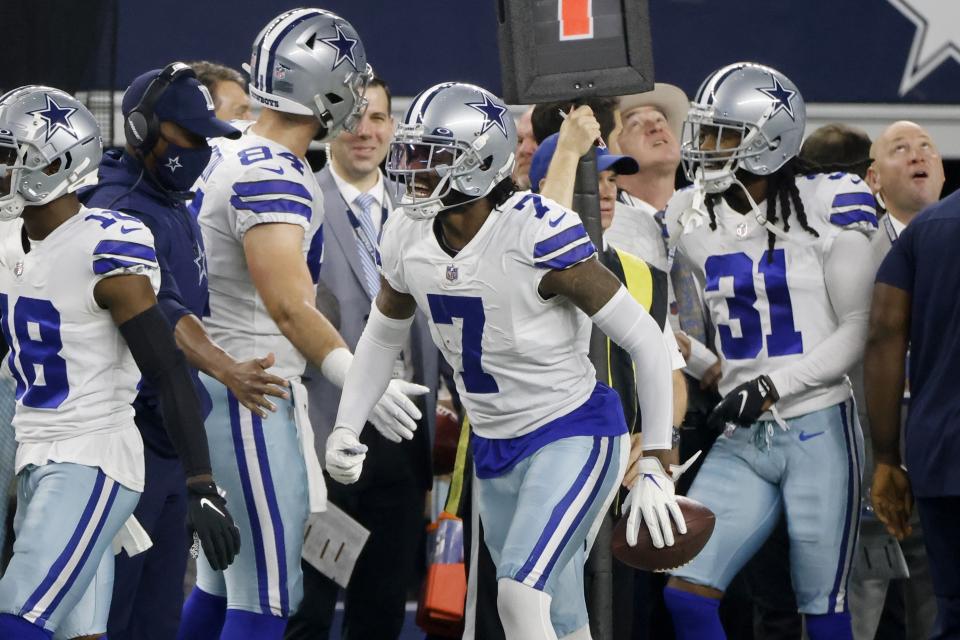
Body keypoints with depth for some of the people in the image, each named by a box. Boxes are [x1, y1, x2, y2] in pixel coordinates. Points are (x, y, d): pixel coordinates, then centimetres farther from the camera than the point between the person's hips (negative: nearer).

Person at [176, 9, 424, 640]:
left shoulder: (225, 158, 11)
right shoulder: (275, 176, -19)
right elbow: (288, 305, -27)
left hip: (213, 380, 10)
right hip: (251, 392, -10)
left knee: (221, 583, 17)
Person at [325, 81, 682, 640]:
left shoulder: (538, 237, -25)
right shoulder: (409, 238, -4)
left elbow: (647, 342, -18)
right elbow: (384, 335, 17)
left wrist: (657, 466, -18)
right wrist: (347, 426, 4)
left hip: (573, 435, -7)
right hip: (495, 448, 7)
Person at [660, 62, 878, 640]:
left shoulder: (826, 208, -7)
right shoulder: (692, 219, 7)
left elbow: (858, 330, -7)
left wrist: (772, 385, -14)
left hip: (818, 433, -5)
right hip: (742, 441, 5)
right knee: (686, 593, -6)